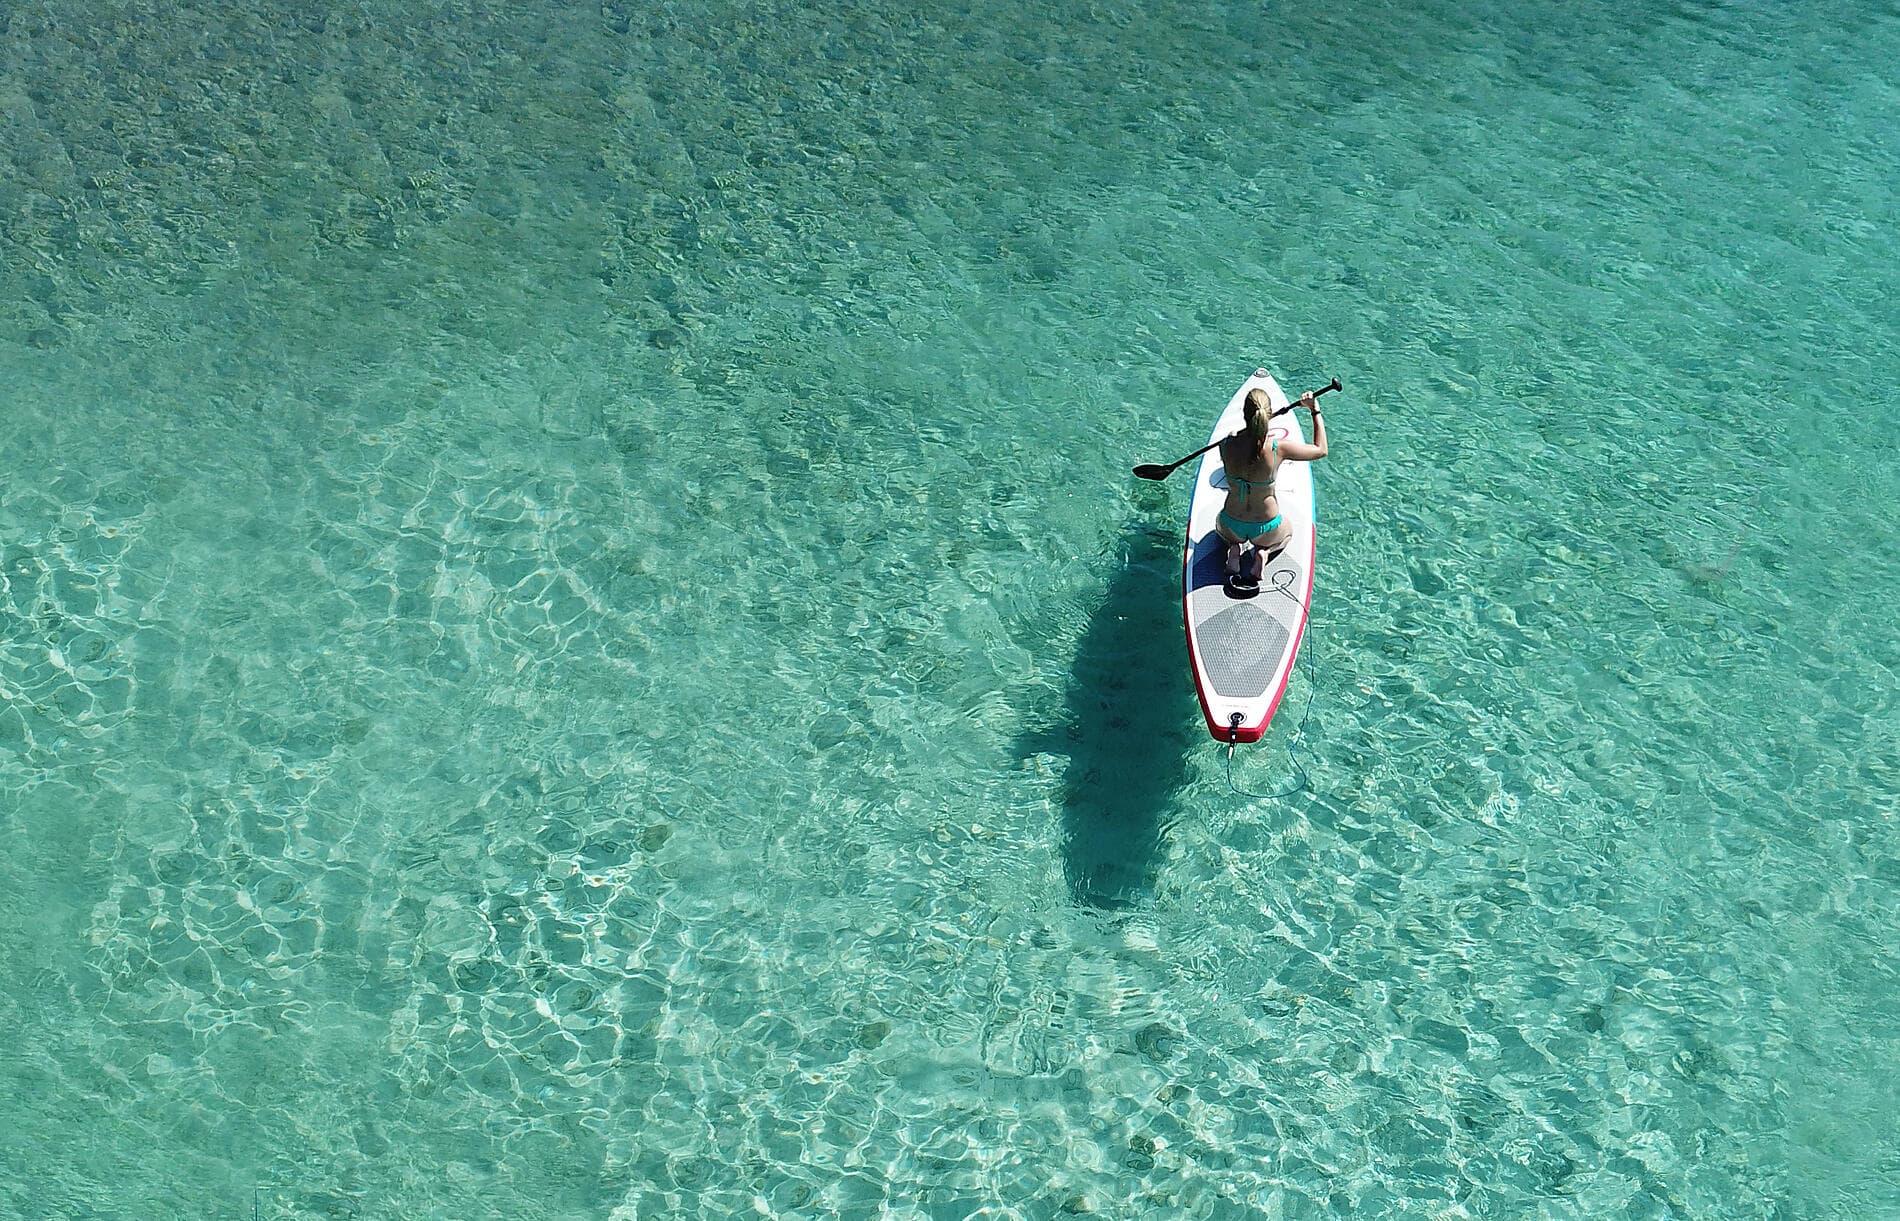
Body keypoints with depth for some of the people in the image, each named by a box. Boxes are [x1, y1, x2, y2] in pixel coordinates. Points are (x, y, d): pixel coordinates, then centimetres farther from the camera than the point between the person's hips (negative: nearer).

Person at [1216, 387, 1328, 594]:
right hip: (1266, 529, -1)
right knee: (1287, 532, 37)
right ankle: (1264, 551, 4)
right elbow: (1321, 450, -6)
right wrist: (1315, 411, 2)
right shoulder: (1278, 448, -25)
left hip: (1231, 527, 1)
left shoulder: (1226, 445, -21)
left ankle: (1233, 548, 7)